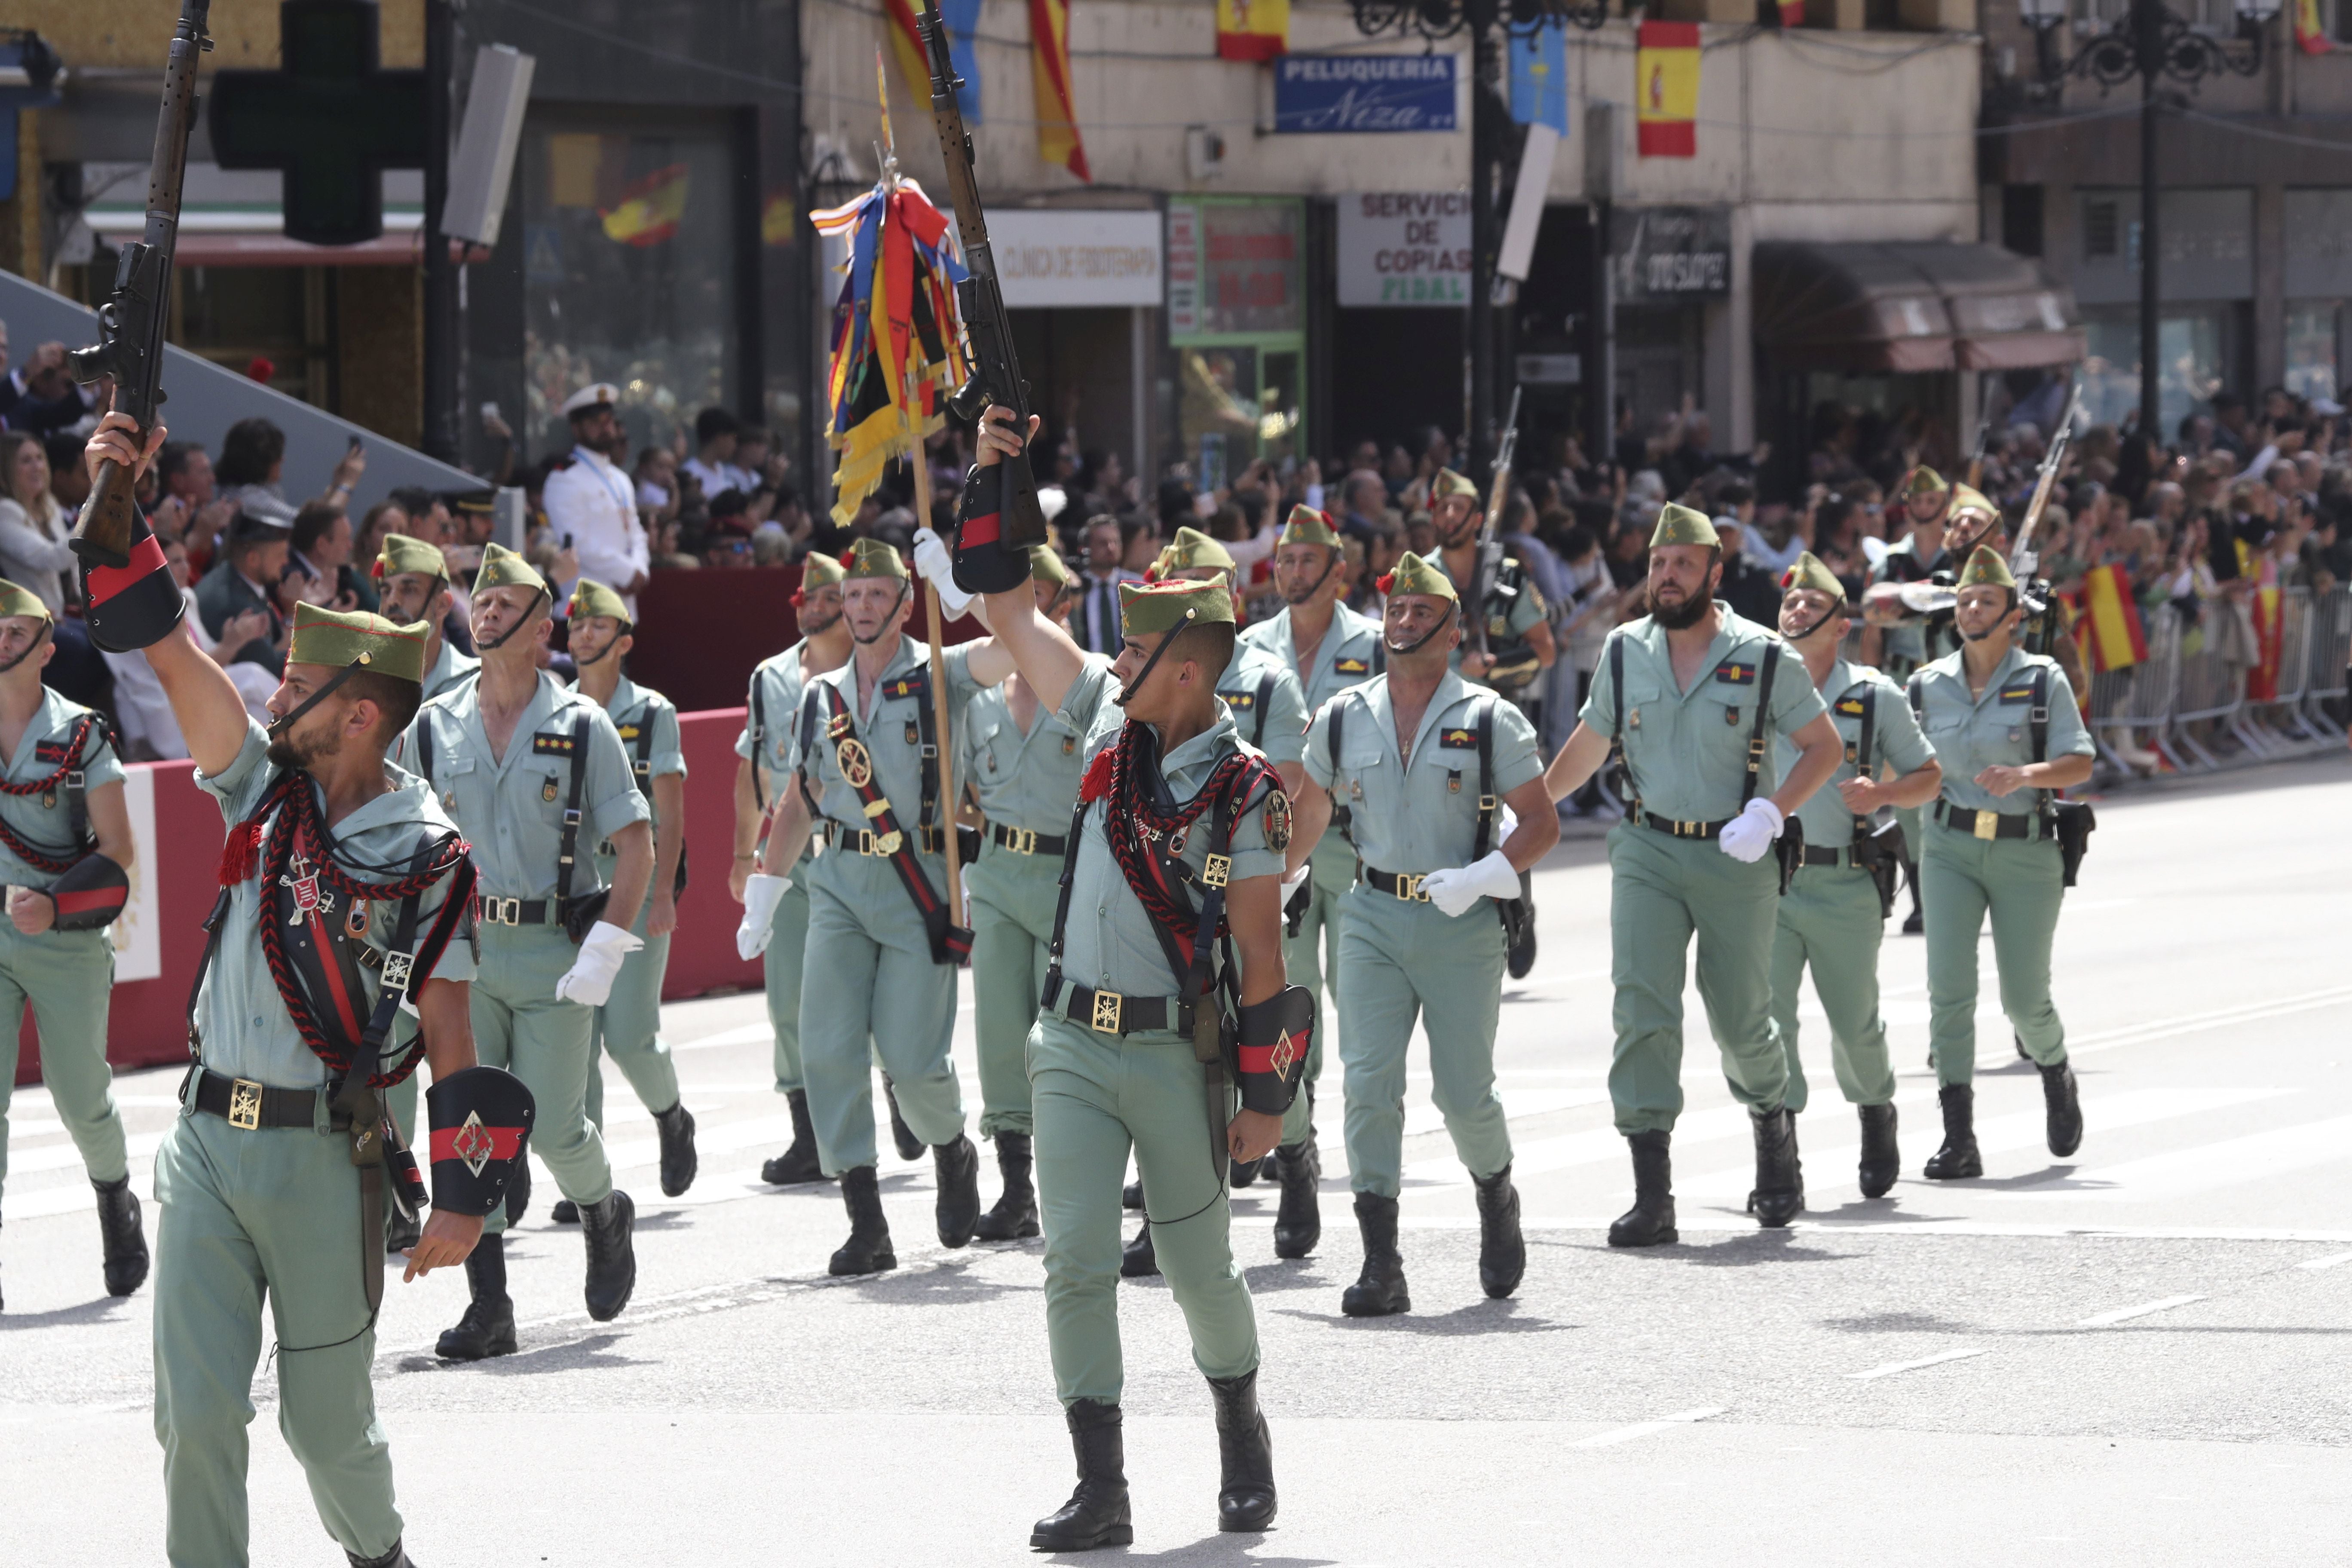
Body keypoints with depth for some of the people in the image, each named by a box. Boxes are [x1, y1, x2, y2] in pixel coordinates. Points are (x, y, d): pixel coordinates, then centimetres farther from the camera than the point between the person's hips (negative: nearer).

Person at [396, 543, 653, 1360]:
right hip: (462, 949, 2)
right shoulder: (432, 727, 6)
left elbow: (635, 842, -5)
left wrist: (604, 953, -14)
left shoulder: (581, 725, -2)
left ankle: (604, 1214, 30)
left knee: (551, 1124, -4)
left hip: (555, 950, -2)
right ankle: (488, 1307, -4)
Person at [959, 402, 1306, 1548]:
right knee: (1076, 1261, -5)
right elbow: (1009, 610, 11)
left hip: (1174, 1054, -4)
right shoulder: (1111, 722, 3)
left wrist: (1264, 1093, -9)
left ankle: (1243, 1438, 36)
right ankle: (1101, 1494, -4)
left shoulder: (1245, 795, -10)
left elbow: (1259, 948, -9)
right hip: (1070, 1044, 4)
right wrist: (990, 478, 2)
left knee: (1197, 1268, 9)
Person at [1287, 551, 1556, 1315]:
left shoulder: (1490, 721, -2)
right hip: (1373, 918, 2)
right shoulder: (1342, 719, 7)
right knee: (1369, 1084, -10)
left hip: (1462, 925, -2)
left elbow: (1541, 824, -2)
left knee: (1465, 1093, 1)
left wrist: (1482, 876, -17)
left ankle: (1496, 1196, 34)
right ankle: (1381, 1265, -8)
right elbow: (1307, 813, 20)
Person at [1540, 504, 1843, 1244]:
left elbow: (1823, 745, 0)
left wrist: (1769, 811, -15)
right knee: (1642, 1012, -13)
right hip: (1647, 854, 2)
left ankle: (1773, 1129, 40)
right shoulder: (1625, 652, 4)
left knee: (1741, 1022, 6)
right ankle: (1652, 1196, -15)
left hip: (1736, 859, -2)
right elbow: (1590, 741, 20)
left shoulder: (1763, 657, -5)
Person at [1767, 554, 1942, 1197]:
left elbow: (1928, 777, 6)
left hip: (1846, 885, -1)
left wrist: (1881, 794, -14)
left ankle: (1877, 1116, 40)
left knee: (1855, 1023, 10)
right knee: (1764, 1017, -13)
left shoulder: (1876, 696, 1)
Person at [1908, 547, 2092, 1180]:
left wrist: (2025, 776, -27)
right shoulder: (1928, 686, 5)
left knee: (2026, 998, 2)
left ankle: (2056, 1078, 37)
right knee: (1949, 989, -13)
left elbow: (2079, 764, -11)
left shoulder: (2043, 681, -4)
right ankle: (1960, 1141, -13)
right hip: (1951, 847, 2)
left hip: (2026, 852, -2)